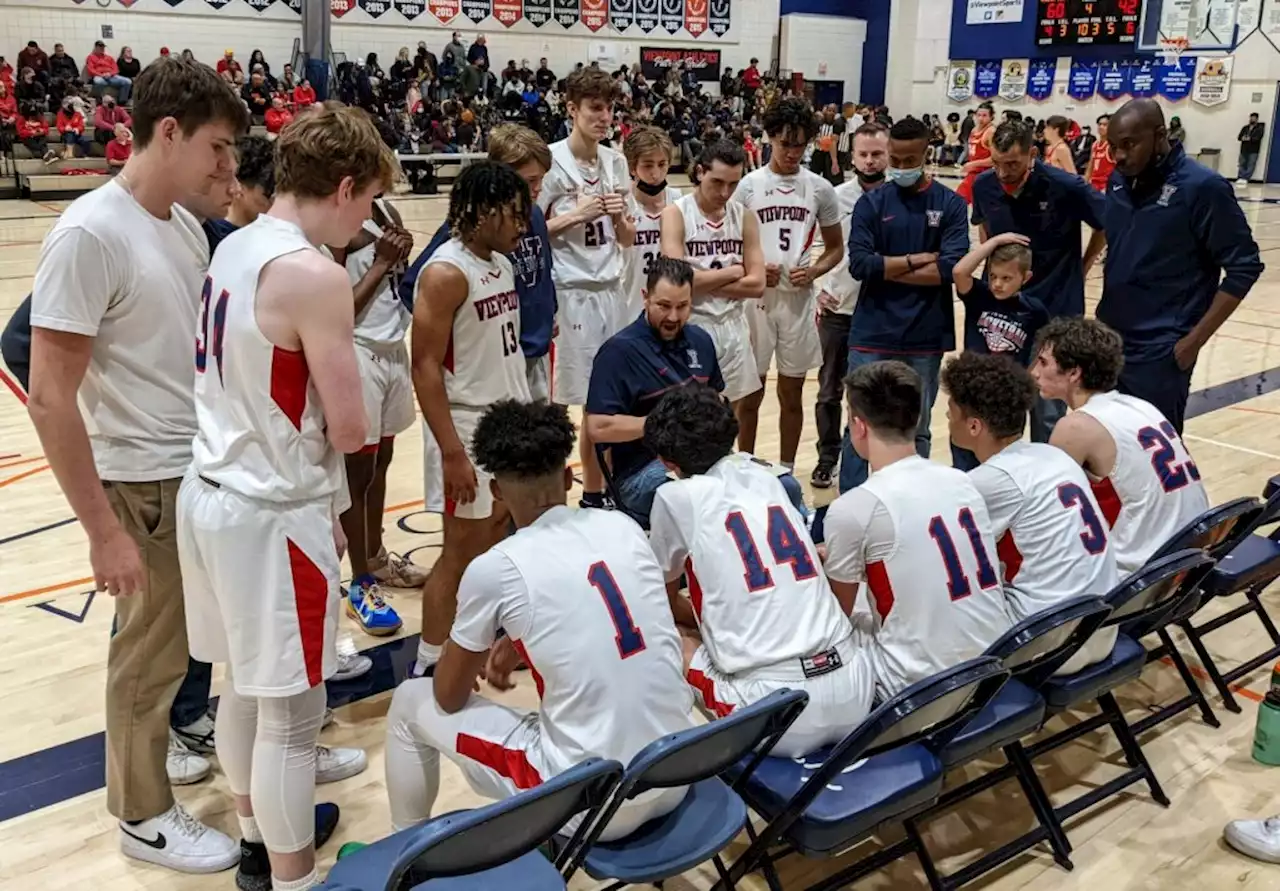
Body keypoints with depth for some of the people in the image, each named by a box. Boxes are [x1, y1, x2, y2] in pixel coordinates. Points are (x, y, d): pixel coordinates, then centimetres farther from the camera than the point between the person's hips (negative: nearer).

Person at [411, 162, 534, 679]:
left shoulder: (502, 263, 9)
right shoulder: (445, 273, -17)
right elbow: (425, 368, -19)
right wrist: (451, 451, -22)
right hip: (472, 426, -8)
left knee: (496, 539, 16)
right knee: (462, 550, -1)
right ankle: (428, 665, 11)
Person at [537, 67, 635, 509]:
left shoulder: (616, 162, 9)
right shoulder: (552, 161, -8)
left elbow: (627, 239, 14)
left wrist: (618, 216, -6)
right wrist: (575, 215, -16)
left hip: (610, 291, 6)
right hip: (566, 293, -6)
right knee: (550, 399, 1)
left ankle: (594, 493, 25)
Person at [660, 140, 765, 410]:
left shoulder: (745, 217, 5)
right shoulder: (676, 214, -9)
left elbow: (756, 284, -2)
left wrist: (703, 282, -11)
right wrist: (732, 272, -10)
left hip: (733, 328, 5)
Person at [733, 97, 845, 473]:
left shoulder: (820, 188, 1)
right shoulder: (749, 185, -3)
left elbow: (836, 248, 9)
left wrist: (814, 270, -10)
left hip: (799, 300, 1)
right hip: (755, 299, -1)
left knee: (792, 392, 10)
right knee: (751, 392, 8)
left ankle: (787, 470, 23)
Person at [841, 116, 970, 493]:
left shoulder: (950, 204, 1)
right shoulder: (872, 202, 1)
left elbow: (951, 267, -12)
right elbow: (859, 263, -10)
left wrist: (887, 270, -9)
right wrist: (914, 260, -10)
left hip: (926, 336, 1)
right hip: (872, 334, 0)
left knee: (917, 429, 12)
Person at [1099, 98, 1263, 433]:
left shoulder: (1202, 187, -12)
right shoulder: (1119, 184, 7)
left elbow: (1244, 267, -11)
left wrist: (1194, 340, -14)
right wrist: (1102, 319, 12)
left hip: (1160, 351, -6)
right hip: (1109, 340, 6)